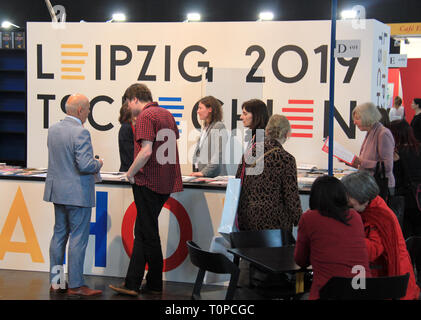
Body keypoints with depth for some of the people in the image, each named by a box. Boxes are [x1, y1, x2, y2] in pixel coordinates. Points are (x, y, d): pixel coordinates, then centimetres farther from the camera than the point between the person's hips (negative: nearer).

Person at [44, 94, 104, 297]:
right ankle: (76, 285, 3)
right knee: (78, 238, -1)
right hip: (77, 194, -8)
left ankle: (55, 282, 20)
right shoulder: (80, 132, -18)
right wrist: (98, 164, -4)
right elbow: (85, 165, -23)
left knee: (59, 235, 14)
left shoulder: (53, 129, 7)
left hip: (57, 191, 8)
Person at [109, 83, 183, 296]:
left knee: (148, 234, 2)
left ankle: (155, 285, 10)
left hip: (148, 183, -8)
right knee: (142, 232, 13)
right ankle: (132, 284, 15)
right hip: (167, 181, 8)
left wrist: (131, 173, -10)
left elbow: (146, 151, -22)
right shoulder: (167, 114, 14)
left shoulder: (145, 116, -13)